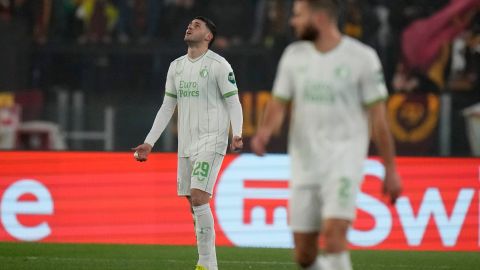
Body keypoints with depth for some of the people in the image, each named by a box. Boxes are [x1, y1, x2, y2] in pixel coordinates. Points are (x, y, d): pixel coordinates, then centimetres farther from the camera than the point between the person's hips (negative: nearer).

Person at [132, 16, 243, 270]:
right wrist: (149, 142, 14)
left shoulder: (218, 65, -6)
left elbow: (233, 103, -7)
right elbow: (167, 107, 18)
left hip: (211, 142, -7)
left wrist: (236, 134, -25)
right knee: (194, 204, 6)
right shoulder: (176, 66, 14)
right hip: (186, 144, 7)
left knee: (199, 198, -17)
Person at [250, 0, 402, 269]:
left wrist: (391, 169, 0)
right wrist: (264, 131, -12)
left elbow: (378, 116, -1)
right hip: (305, 163, 5)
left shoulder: (362, 57, -5)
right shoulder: (294, 55, 8)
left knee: (333, 232, -24)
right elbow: (279, 104, 10)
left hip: (345, 159, -5)